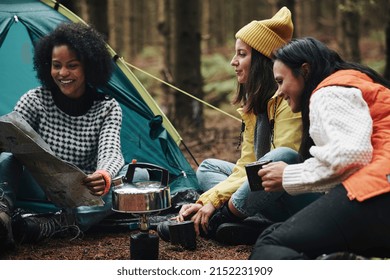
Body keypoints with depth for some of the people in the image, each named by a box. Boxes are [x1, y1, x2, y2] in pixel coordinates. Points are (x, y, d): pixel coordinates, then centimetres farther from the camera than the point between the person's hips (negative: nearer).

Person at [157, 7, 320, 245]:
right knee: (208, 167, 11)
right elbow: (246, 166, 9)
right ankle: (256, 227, -16)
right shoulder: (253, 104, 12)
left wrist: (215, 201, -19)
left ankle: (215, 222, -19)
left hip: (306, 201, -9)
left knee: (282, 156, -37)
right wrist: (205, 201, -5)